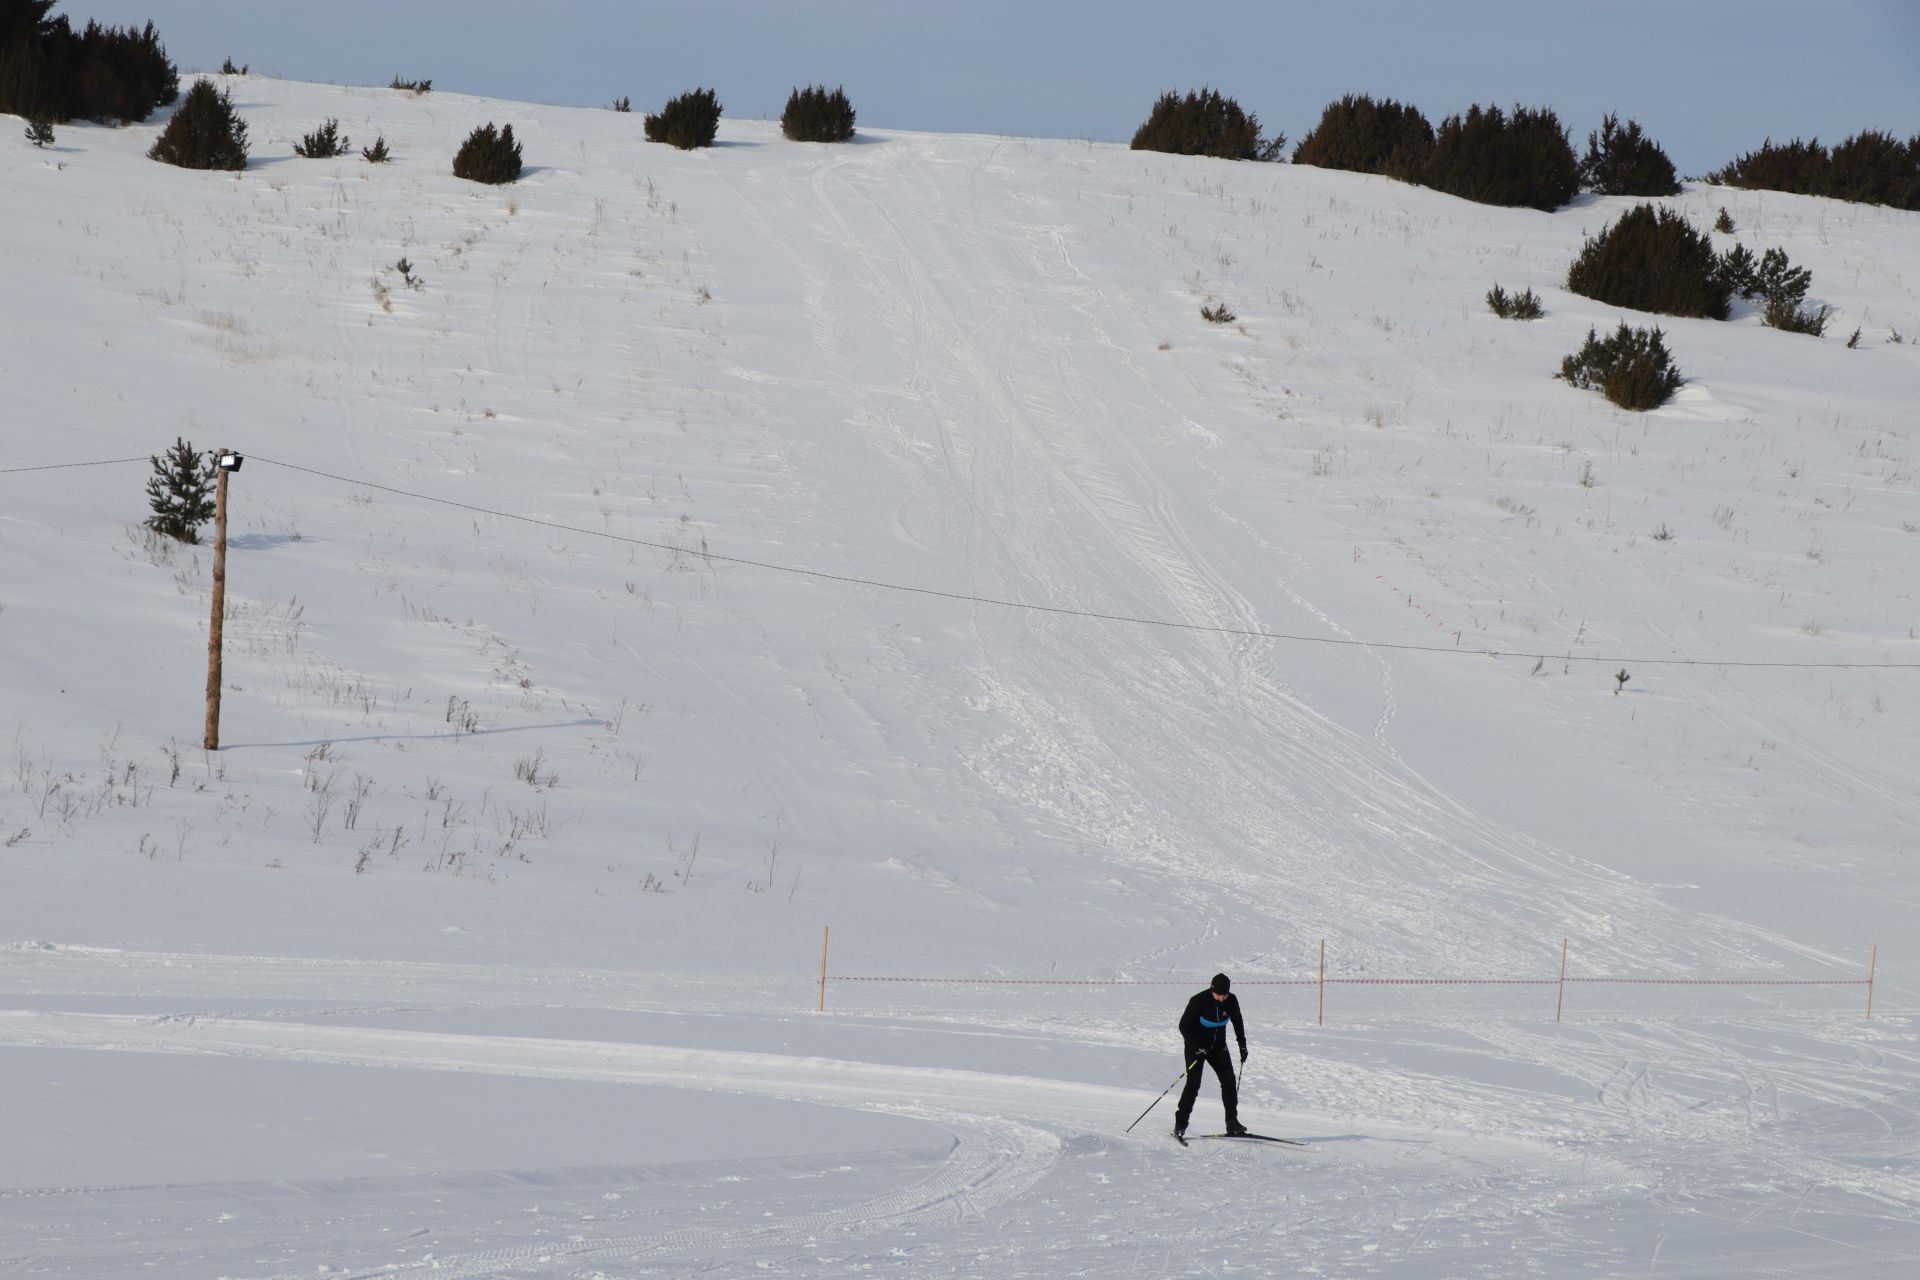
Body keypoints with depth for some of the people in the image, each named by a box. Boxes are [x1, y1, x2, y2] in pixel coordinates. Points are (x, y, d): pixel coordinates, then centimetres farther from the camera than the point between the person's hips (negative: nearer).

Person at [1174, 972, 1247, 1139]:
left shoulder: (1231, 1001, -10)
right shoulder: (1199, 1001, -24)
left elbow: (1237, 1023, 9)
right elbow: (1184, 1025, -18)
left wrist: (1242, 1045, 8)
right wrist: (1196, 1048, -25)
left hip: (1218, 1047, 4)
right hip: (1197, 1046, -4)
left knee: (1229, 1080, -5)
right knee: (1193, 1083, -14)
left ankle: (1232, 1123, 4)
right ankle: (1180, 1124, -10)